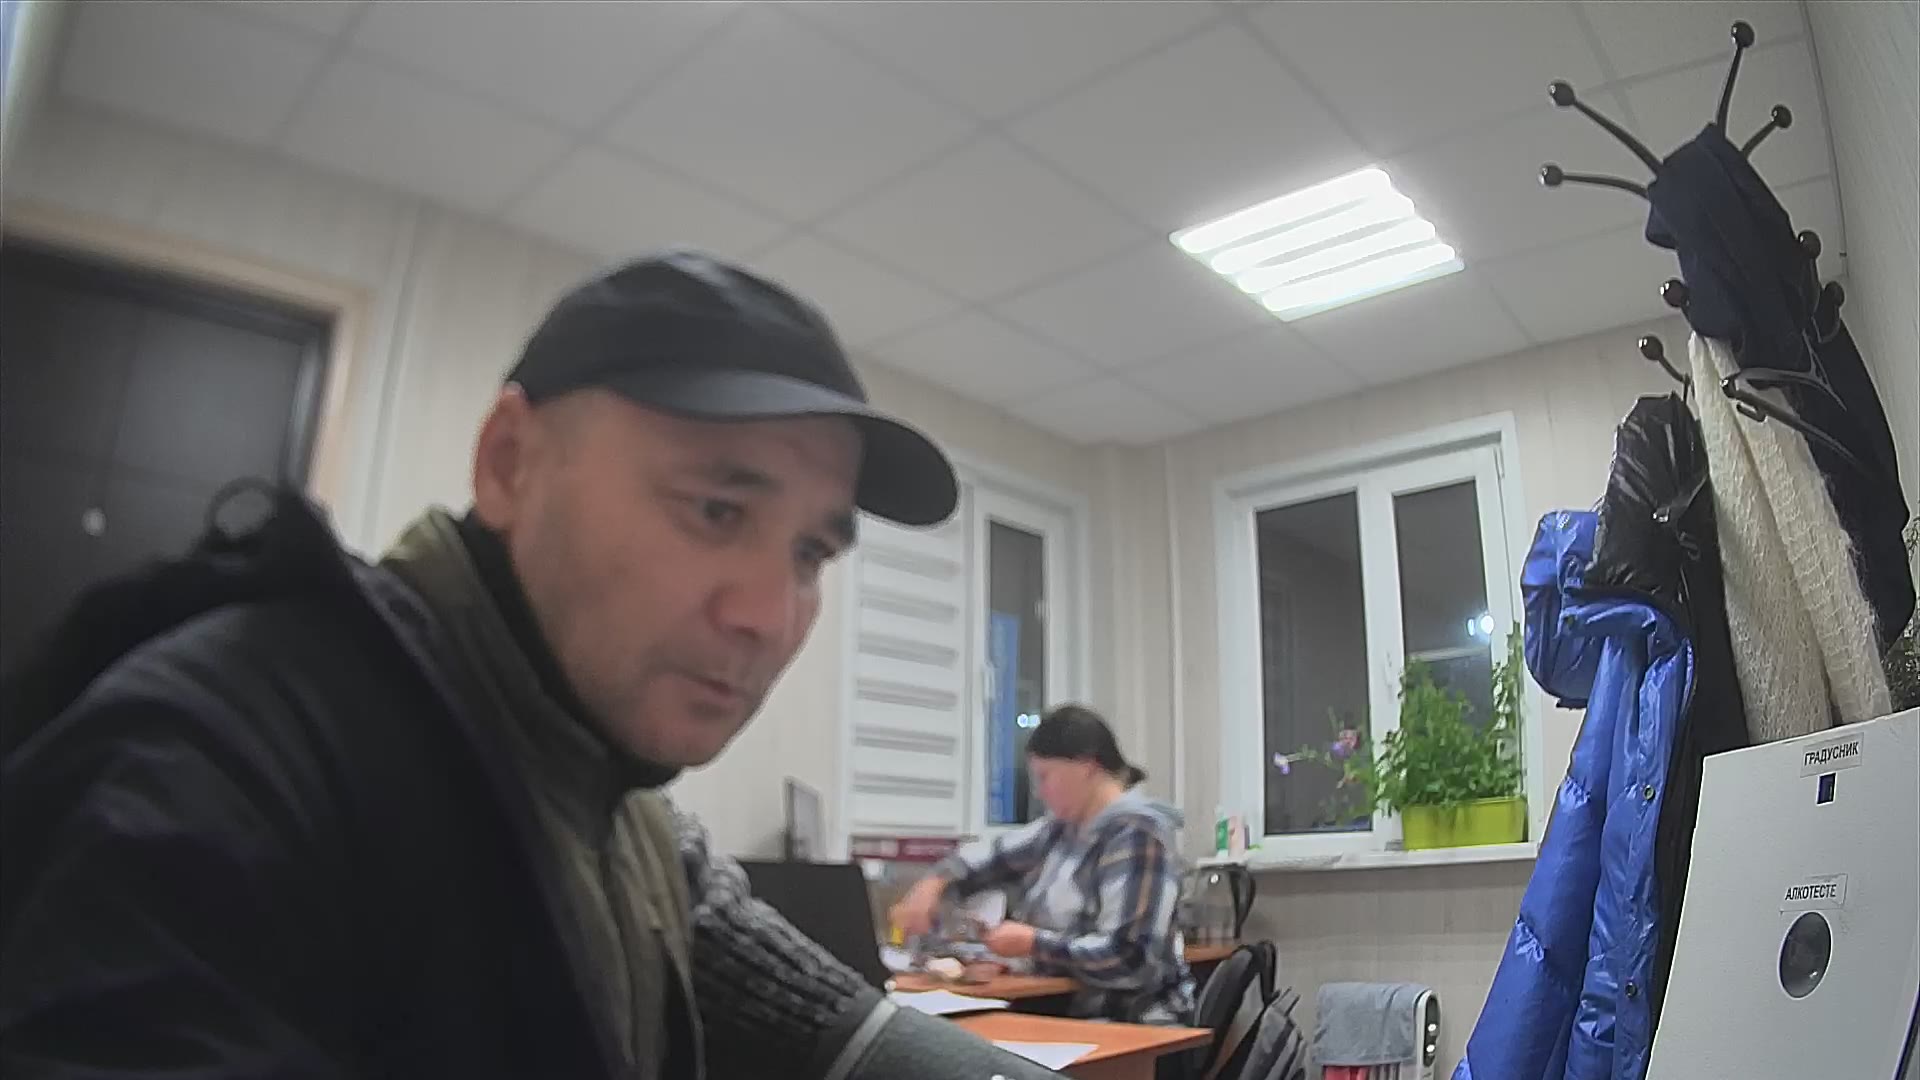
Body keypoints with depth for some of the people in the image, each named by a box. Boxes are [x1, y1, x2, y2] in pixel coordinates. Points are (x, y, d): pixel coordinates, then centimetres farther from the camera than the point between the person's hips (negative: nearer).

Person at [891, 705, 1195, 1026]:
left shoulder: (1136, 834, -19)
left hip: (1133, 1025, -8)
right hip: (1074, 1010, 8)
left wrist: (1034, 944, -19)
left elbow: (1130, 957, -25)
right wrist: (934, 883, -1)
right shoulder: (1066, 827, 7)